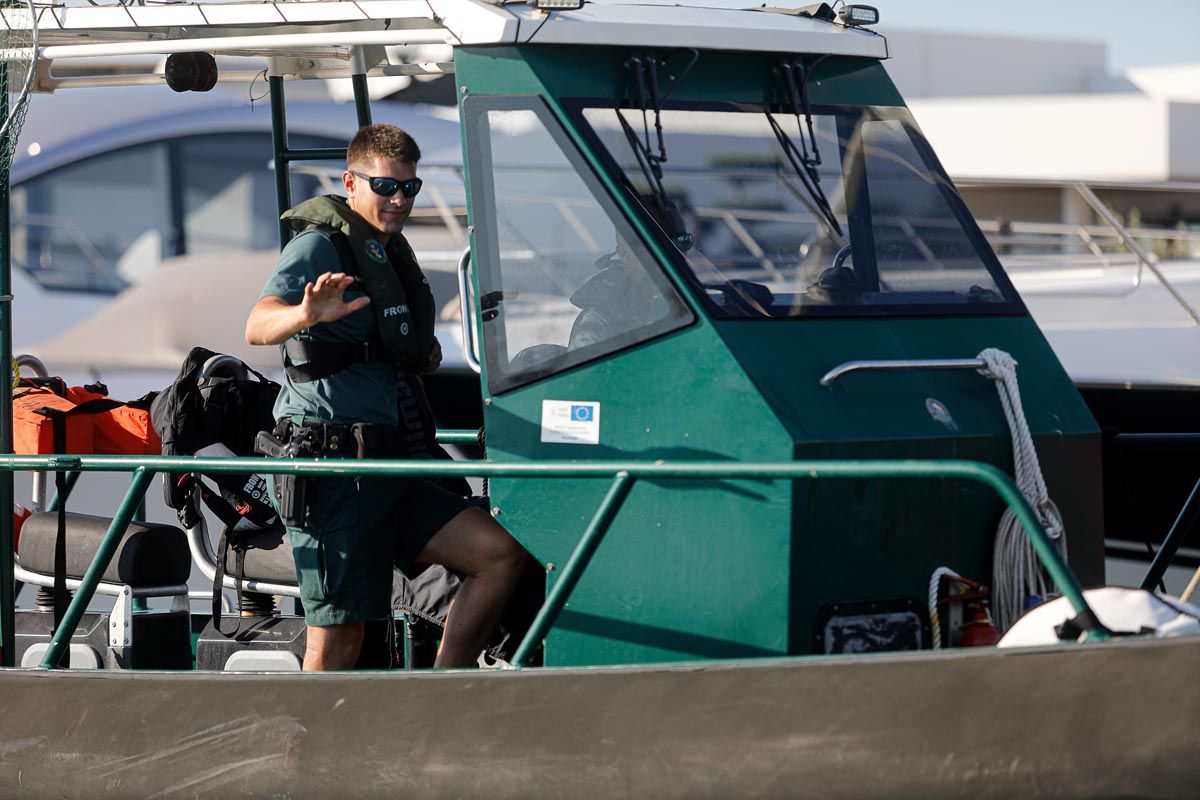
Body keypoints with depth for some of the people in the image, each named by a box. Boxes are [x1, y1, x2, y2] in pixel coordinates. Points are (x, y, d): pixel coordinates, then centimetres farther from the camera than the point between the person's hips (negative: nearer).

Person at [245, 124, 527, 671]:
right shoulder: (319, 245, -8)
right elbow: (257, 327, -27)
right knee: (337, 643, -9)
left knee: (501, 554, -5)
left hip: (385, 471, 8)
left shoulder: (388, 251, 20)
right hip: (331, 468, -8)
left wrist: (423, 355, 17)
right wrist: (306, 314, -48)